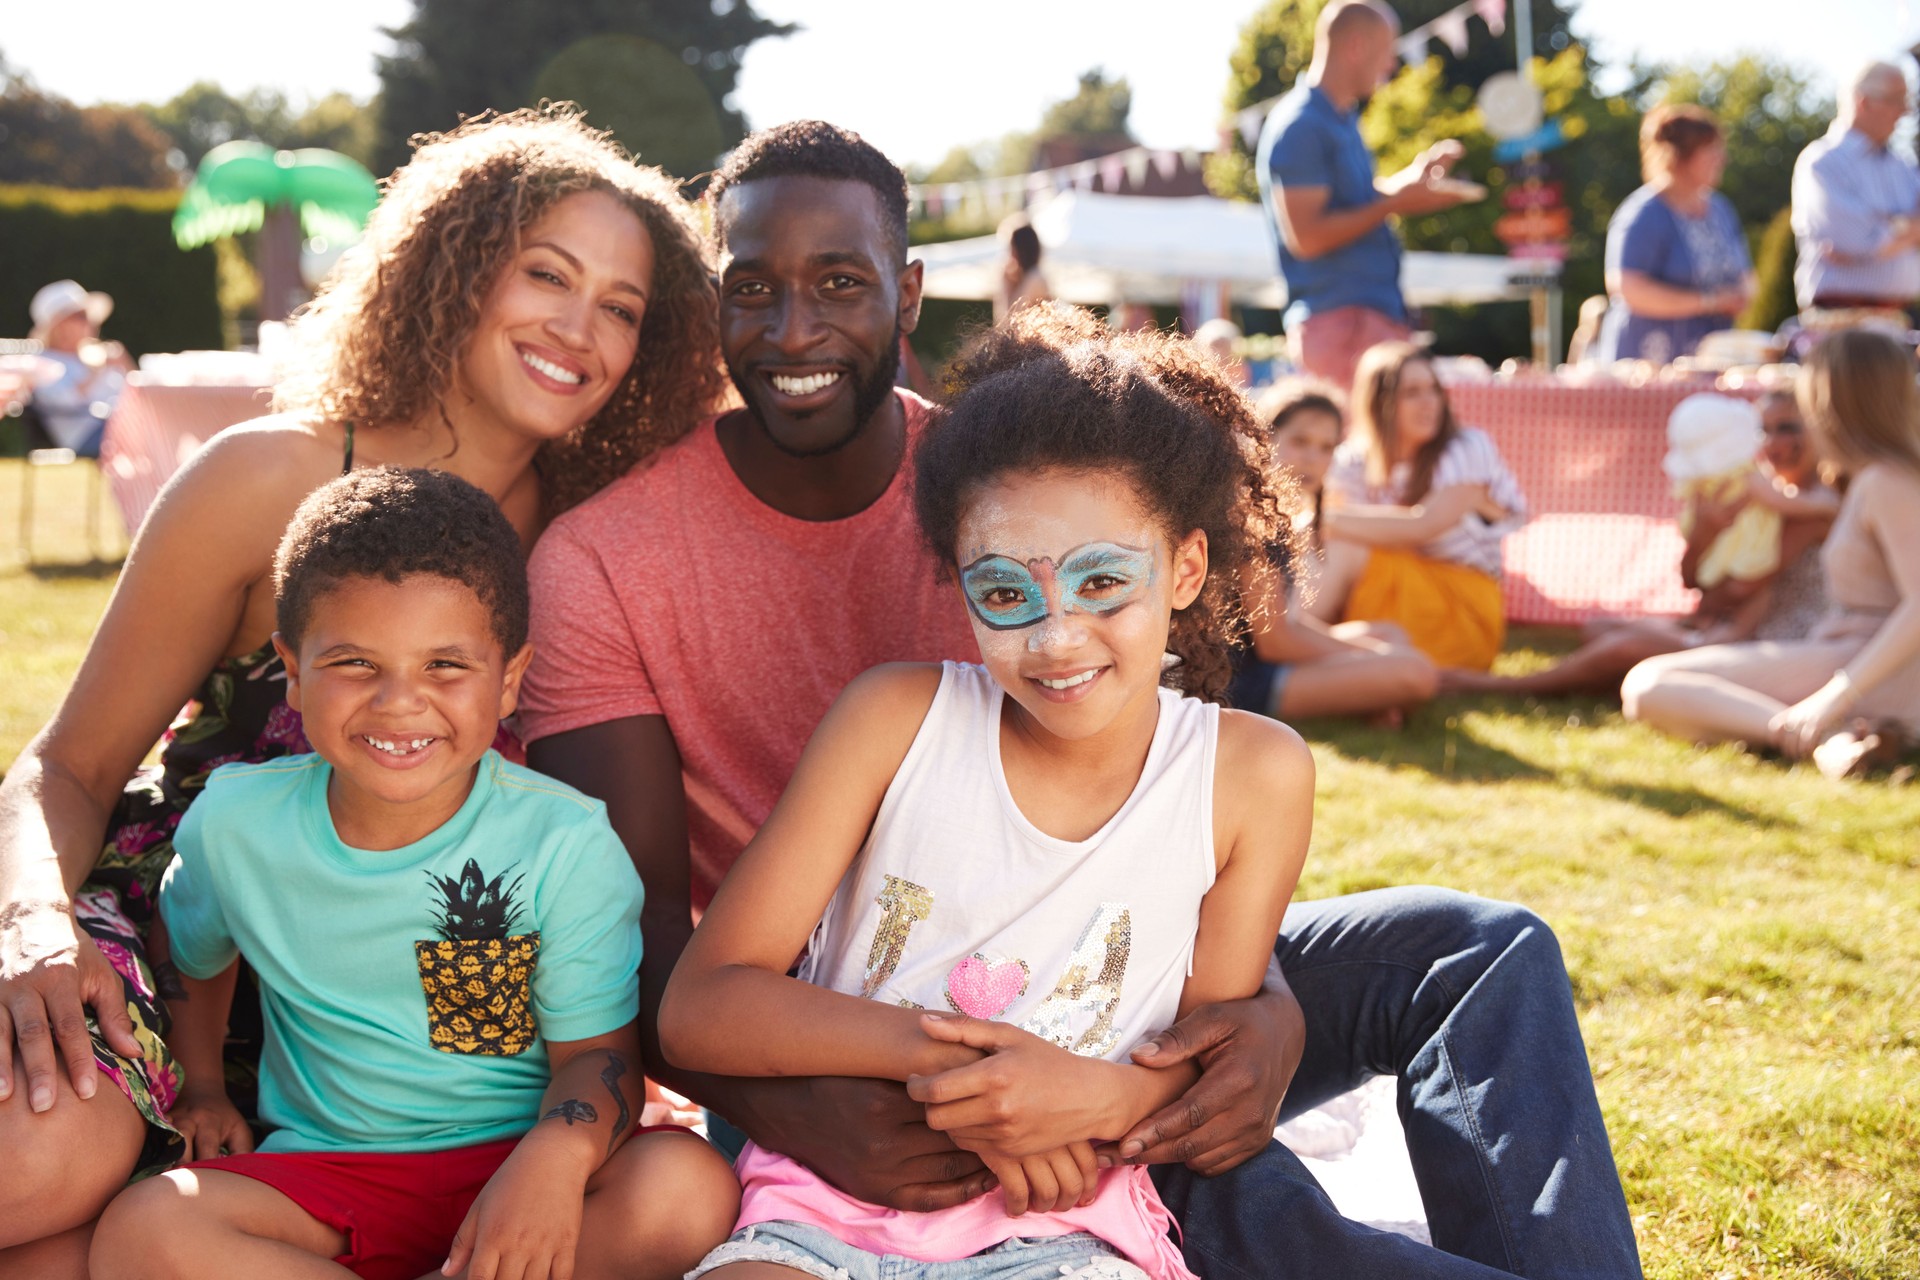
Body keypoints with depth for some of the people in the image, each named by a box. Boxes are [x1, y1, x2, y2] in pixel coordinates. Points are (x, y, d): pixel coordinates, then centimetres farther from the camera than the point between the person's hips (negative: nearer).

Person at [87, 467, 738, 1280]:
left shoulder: (566, 840, -11)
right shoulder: (235, 824, -2)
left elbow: (597, 1051, -11)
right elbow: (188, 951, 22)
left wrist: (557, 1156, -32)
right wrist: (200, 1086, 16)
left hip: (515, 1167, -1)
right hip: (326, 1167, 1)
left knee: (689, 1189, -32)